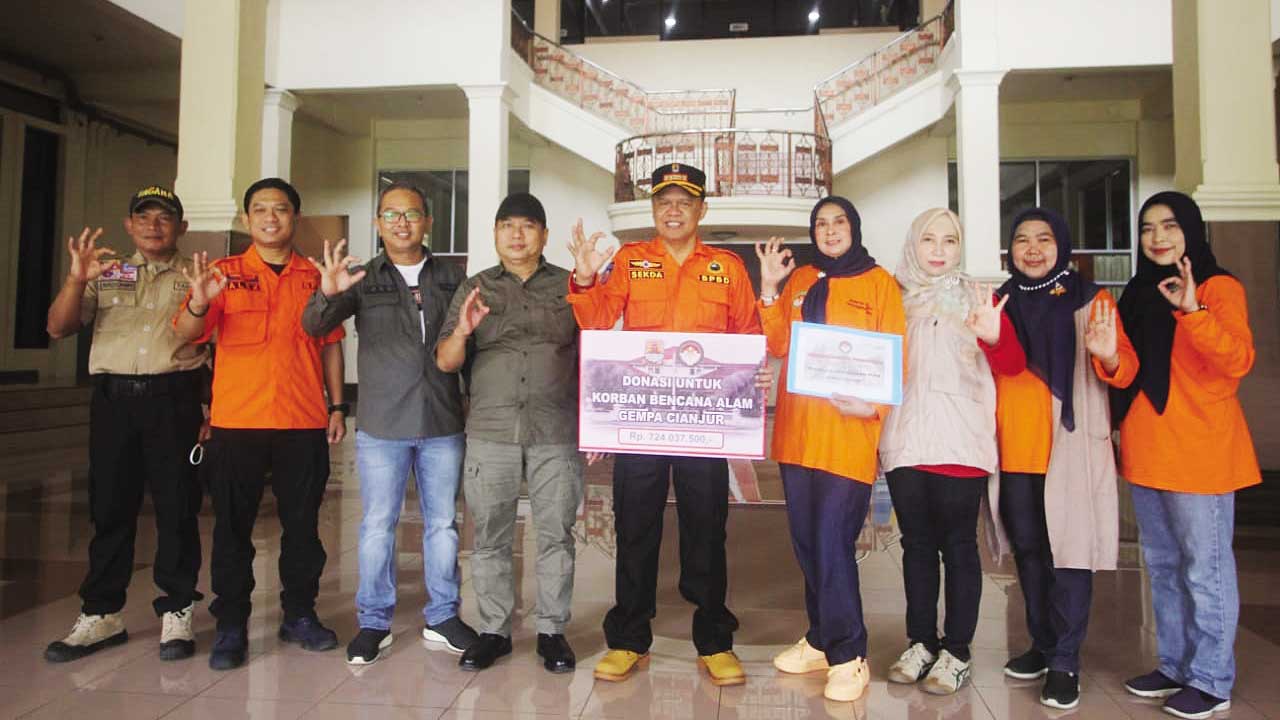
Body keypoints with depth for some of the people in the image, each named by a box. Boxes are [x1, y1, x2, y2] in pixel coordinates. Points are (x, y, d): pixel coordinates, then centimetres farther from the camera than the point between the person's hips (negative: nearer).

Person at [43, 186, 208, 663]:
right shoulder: (105, 275, 15)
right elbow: (58, 328, 4)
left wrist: (215, 409, -7)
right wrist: (77, 279, -13)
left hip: (174, 398, -2)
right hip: (113, 398, 2)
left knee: (177, 508, 0)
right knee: (110, 507, 7)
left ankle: (176, 612, 9)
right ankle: (101, 614, 18)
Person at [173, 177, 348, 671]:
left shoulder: (315, 277, 8)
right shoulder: (225, 273, 4)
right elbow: (186, 333, -7)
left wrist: (337, 406, 6)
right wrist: (200, 302, -29)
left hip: (304, 422, 1)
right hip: (237, 421, -1)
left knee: (303, 523, 9)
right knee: (233, 527, 6)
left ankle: (299, 615, 22)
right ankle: (231, 625, 17)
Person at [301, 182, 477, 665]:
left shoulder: (452, 278, 7)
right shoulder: (362, 280, 4)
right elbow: (314, 326, -8)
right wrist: (328, 294, -28)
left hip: (443, 424, 1)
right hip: (382, 425, -1)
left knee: (443, 523, 10)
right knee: (377, 527, 6)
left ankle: (443, 617, 24)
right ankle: (374, 622, 20)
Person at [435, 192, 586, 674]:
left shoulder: (569, 287, 9)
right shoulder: (474, 289, 11)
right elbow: (445, 363, 6)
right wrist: (462, 331, -16)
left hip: (557, 434, -1)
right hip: (490, 433, 1)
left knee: (556, 536, 4)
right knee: (490, 538, 6)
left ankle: (552, 631, 18)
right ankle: (493, 631, 20)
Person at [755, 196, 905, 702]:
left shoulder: (878, 281, 4)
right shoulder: (799, 280, 16)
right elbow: (777, 345, 7)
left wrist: (874, 404, -17)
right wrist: (769, 287, -1)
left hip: (849, 430, -5)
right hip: (797, 428, 5)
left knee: (832, 543, -8)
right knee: (807, 542, 11)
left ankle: (847, 655, 7)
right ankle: (822, 639, 27)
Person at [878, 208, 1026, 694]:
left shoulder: (975, 298, 3)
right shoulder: (895, 298, 9)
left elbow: (1012, 365, -6)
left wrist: (994, 338, -26)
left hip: (960, 443, -3)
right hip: (904, 442, 3)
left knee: (958, 545, 3)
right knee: (916, 543, 11)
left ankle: (956, 653, 14)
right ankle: (920, 643, 23)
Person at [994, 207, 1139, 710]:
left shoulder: (1090, 300, -1)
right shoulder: (1001, 303, 10)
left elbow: (1123, 372, -9)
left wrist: (1109, 356, -30)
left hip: (1071, 450, -4)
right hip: (1015, 452, 4)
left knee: (1068, 551, -3)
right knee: (1028, 551, 13)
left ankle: (1065, 661, 10)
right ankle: (1042, 645, 28)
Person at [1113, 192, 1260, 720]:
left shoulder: (1219, 288, -6)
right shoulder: (1140, 294, 14)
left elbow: (1238, 361, -22)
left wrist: (1192, 310, -32)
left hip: (1199, 453, -7)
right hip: (1145, 453, 7)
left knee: (1205, 569, 1)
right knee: (1163, 567, 15)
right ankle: (1175, 665, 28)